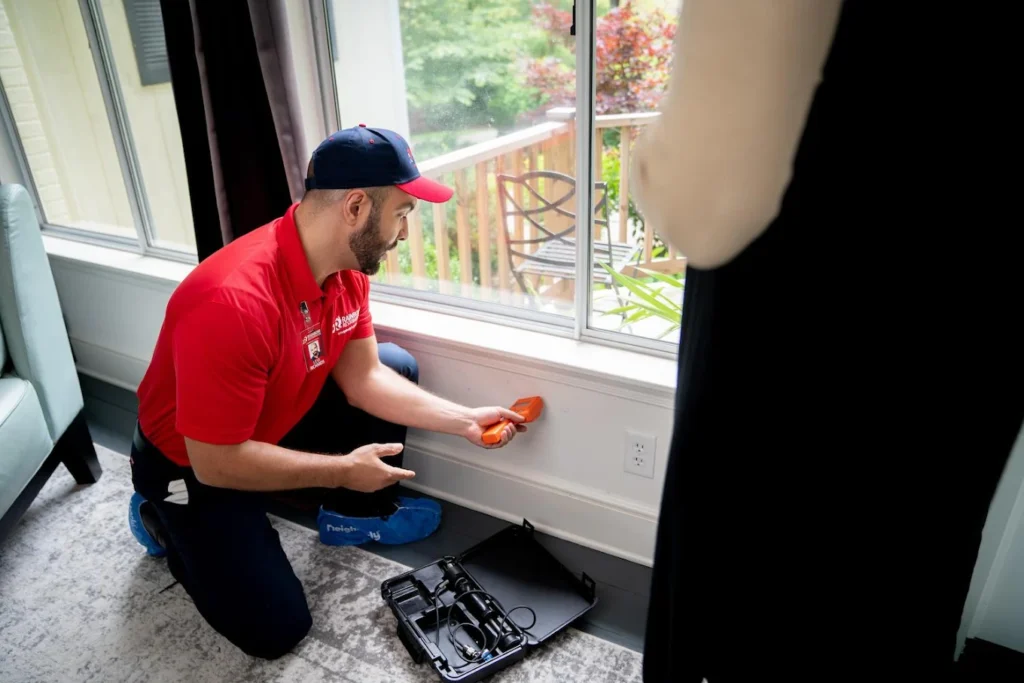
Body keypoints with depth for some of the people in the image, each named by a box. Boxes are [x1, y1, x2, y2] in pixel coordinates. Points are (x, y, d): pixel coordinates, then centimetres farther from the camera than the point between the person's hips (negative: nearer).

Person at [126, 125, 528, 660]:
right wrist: (343, 470, -22)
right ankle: (168, 522, 17)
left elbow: (363, 378, -5)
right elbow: (217, 462, -30)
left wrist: (464, 421, -11)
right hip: (195, 466, -7)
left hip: (281, 423, 7)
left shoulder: (347, 264, -13)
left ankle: (356, 514, 15)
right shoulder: (233, 303, -38)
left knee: (398, 366, -2)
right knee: (277, 629, -5)